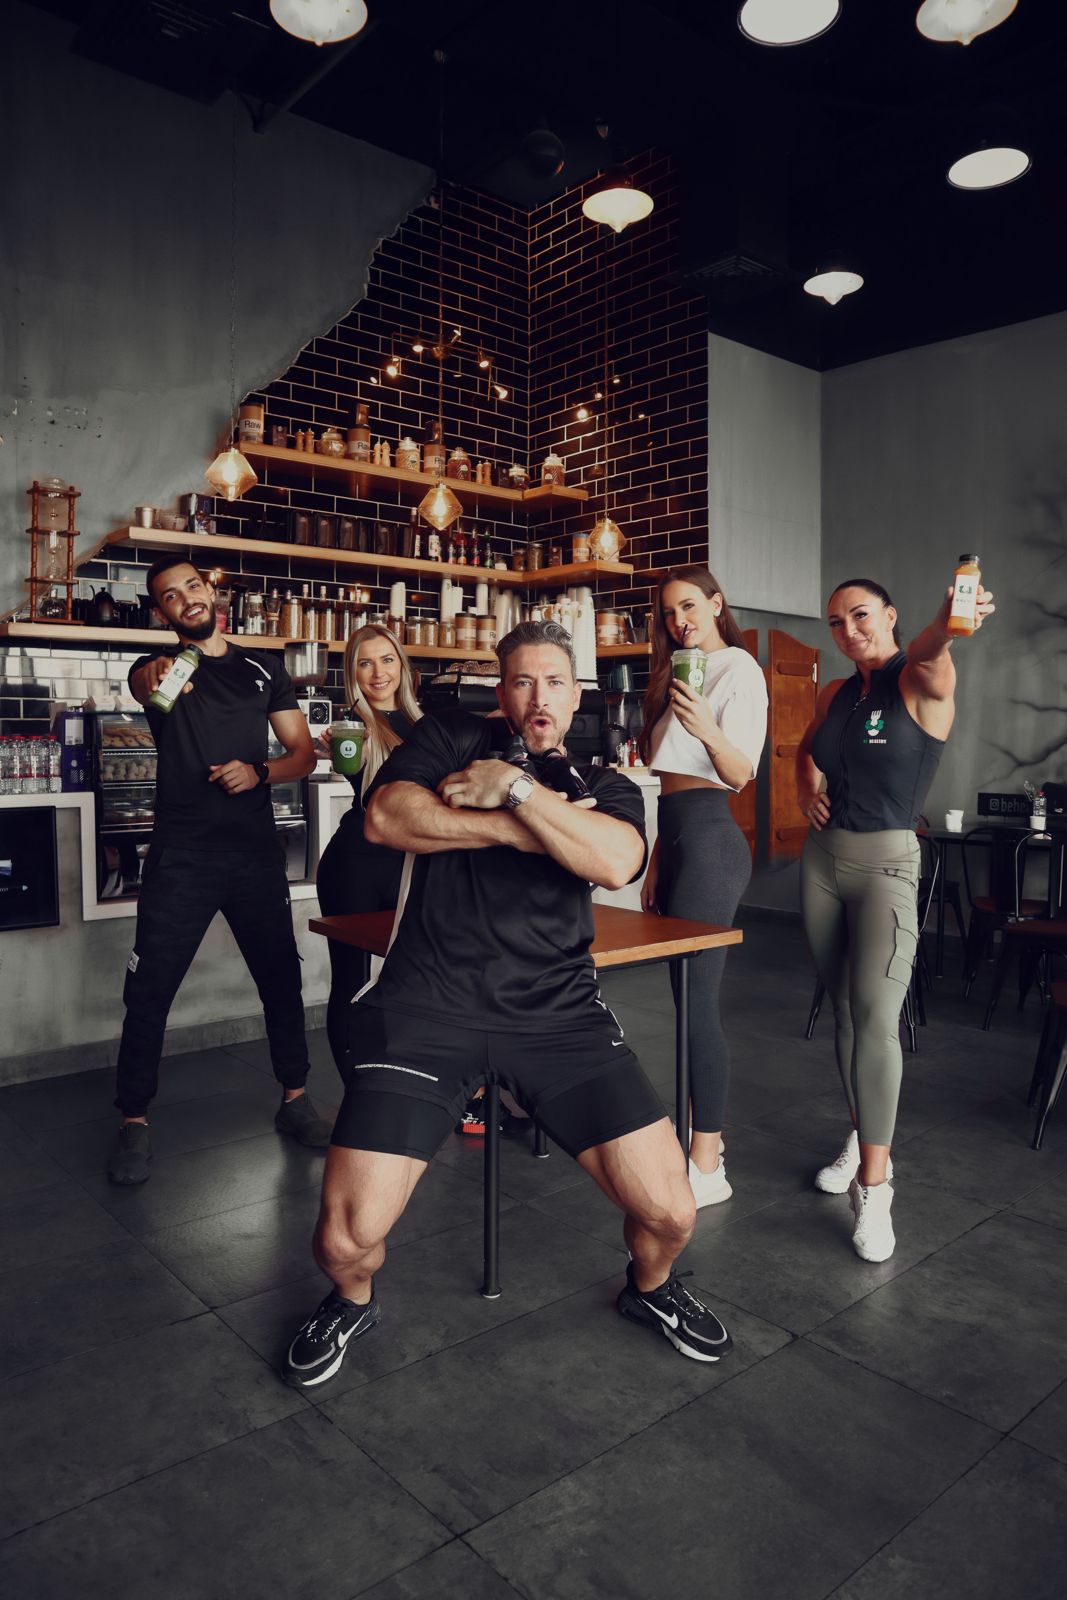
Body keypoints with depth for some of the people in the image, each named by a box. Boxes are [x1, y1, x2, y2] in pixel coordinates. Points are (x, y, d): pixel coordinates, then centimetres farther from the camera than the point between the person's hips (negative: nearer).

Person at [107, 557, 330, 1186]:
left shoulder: (263, 669, 11)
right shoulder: (162, 667, 4)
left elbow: (304, 751, 10)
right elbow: (139, 683, -23)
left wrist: (260, 772, -11)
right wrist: (153, 677, -47)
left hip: (256, 853, 2)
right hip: (180, 857, -2)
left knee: (281, 977, 9)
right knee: (150, 990, -1)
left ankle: (295, 1098, 25)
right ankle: (134, 1121, 13)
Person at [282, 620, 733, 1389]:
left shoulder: (605, 787, 11)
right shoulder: (454, 735, 9)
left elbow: (616, 862, -13)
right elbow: (385, 816, -9)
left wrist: (513, 786, -12)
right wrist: (514, 829, -8)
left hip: (559, 1015, 2)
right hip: (426, 1006, -1)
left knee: (671, 1214, -3)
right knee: (345, 1239, -9)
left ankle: (651, 1287, 35)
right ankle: (354, 1300, 30)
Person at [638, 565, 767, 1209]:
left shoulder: (738, 669, -6)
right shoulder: (683, 671, 20)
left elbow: (742, 774, -17)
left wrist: (708, 730, -36)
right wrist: (656, 862, 19)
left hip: (710, 841, -9)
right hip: (678, 839, 9)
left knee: (696, 1000, -8)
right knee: (687, 995, 11)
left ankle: (707, 1168, 1)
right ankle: (703, 1130, 23)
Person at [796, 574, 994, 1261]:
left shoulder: (920, 685, -7)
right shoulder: (835, 694, 10)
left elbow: (927, 657, -32)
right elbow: (807, 747, 29)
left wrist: (948, 623, -56)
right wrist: (807, 782, 6)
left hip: (887, 862, -6)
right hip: (823, 858, 6)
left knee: (877, 1015, -17)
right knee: (845, 1009, 12)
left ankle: (873, 1186, -11)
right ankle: (865, 1140, 28)